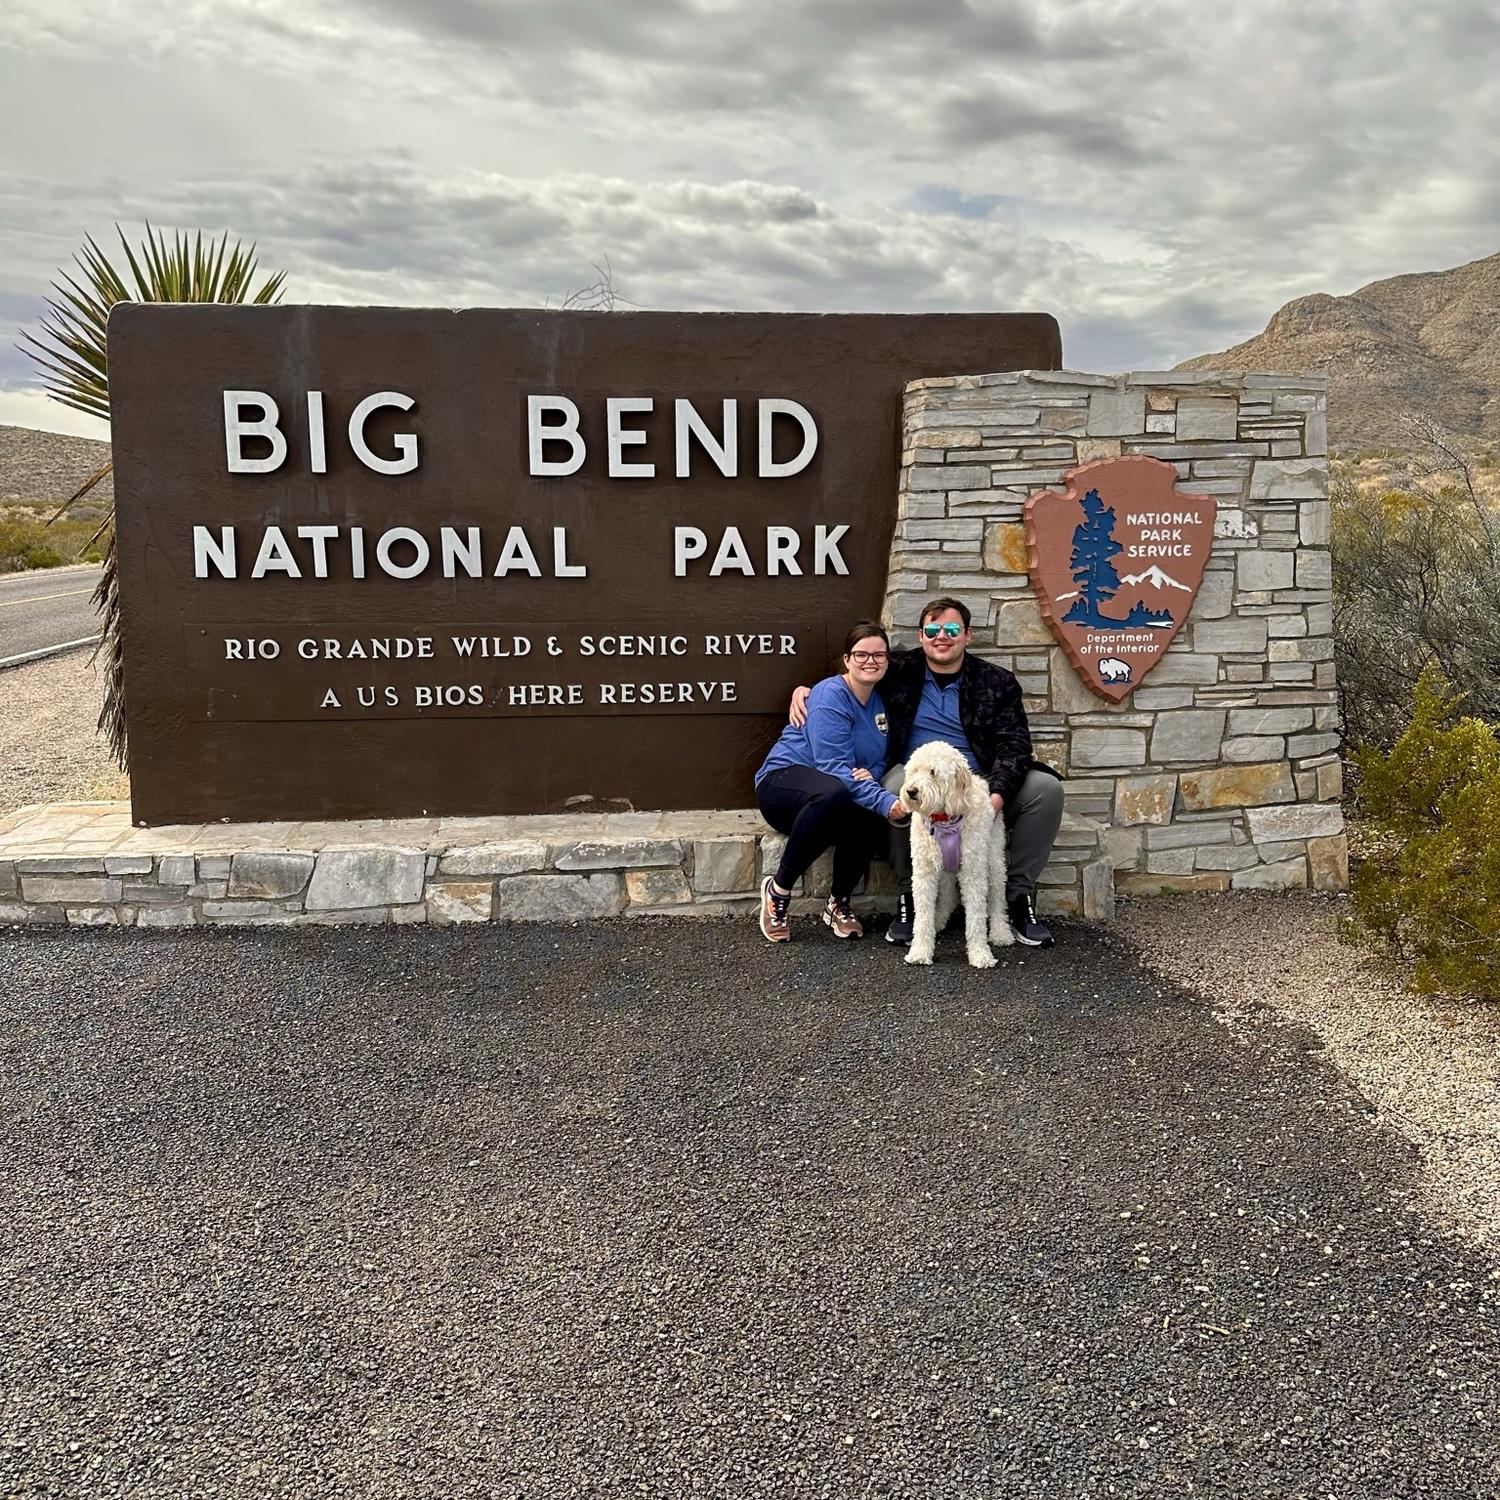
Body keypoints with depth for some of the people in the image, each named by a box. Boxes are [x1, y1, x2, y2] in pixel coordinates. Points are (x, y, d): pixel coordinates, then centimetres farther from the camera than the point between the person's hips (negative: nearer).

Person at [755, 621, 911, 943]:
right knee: (833, 792, -42)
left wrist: (870, 775, -14)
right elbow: (835, 768, -25)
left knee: (875, 821, -30)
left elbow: (879, 760, 12)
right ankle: (778, 890, -25)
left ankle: (839, 903, -5)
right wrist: (886, 802, -37)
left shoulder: (880, 702, 9)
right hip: (783, 781, -6)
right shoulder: (831, 697, -16)